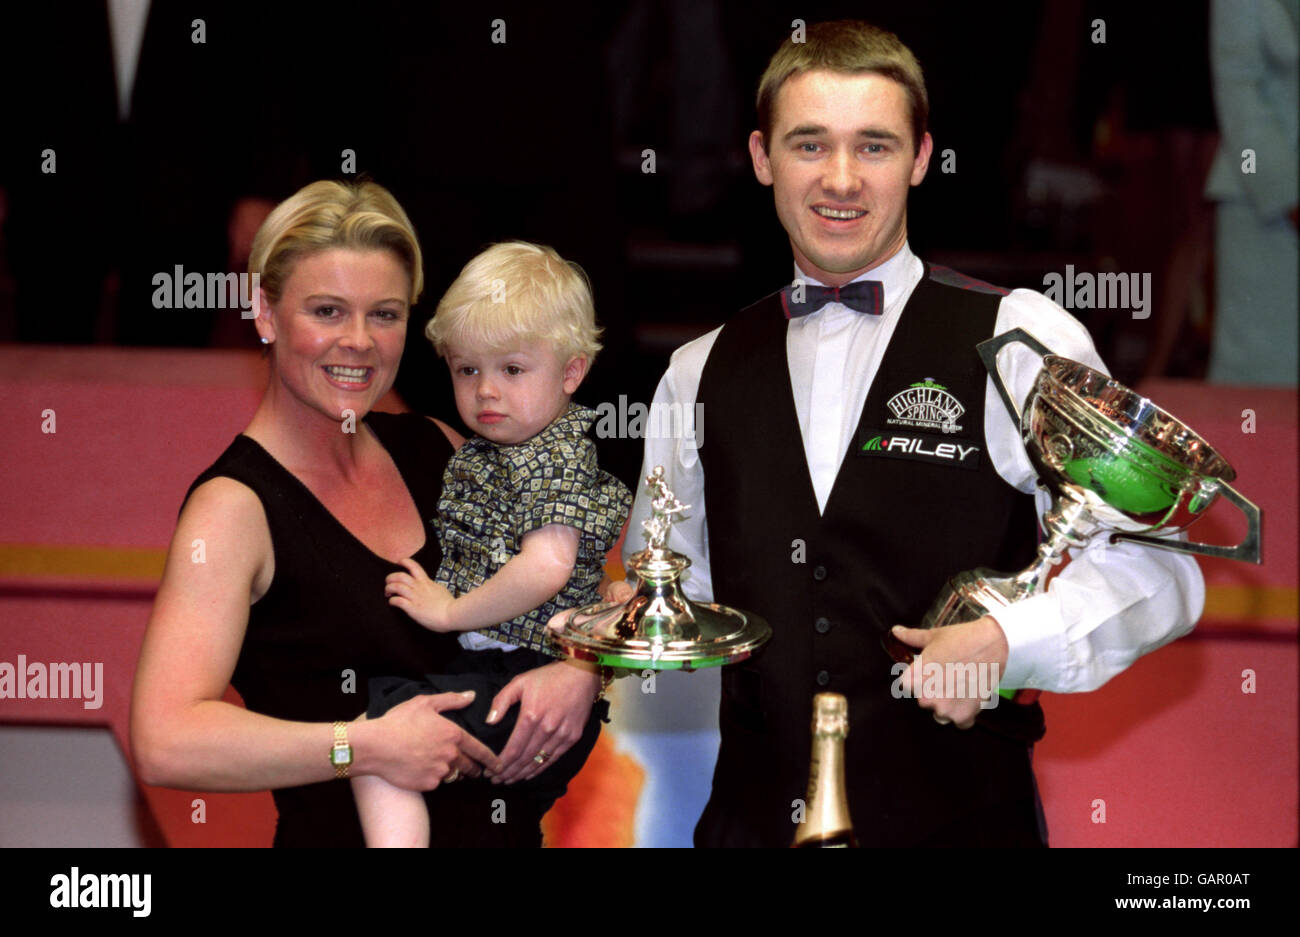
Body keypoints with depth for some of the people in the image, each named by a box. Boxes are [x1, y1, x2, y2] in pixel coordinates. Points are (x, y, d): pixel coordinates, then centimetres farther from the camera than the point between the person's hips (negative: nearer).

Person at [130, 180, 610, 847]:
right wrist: (368, 747, -27)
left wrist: (580, 671, -10)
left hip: (501, 828, 6)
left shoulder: (434, 452, 3)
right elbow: (163, 744, -26)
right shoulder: (236, 507, -15)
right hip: (343, 838, -6)